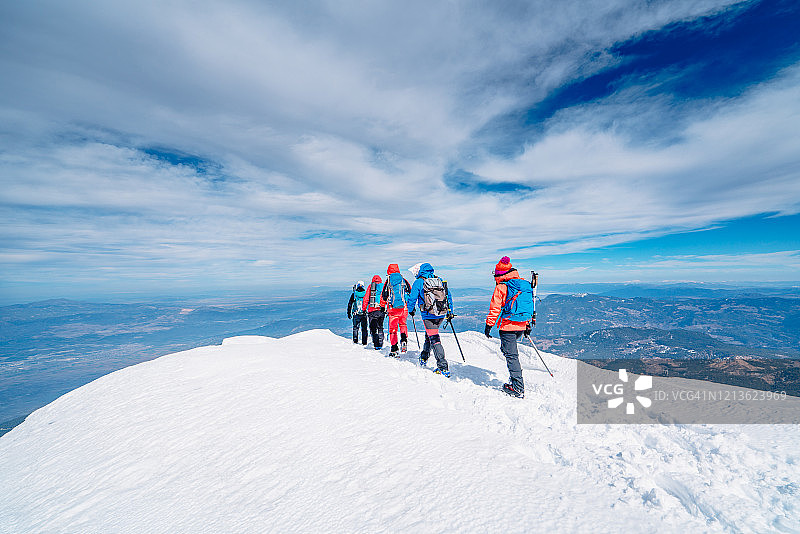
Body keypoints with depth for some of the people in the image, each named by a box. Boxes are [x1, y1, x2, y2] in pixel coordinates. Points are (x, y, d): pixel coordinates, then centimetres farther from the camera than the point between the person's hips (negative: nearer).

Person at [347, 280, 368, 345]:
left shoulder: (354, 294, -1)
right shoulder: (366, 294, -1)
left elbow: (349, 304, 3)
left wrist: (349, 313, 11)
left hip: (356, 314, 0)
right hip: (364, 314, 0)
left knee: (355, 327, 13)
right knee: (364, 328, 8)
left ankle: (355, 340, 10)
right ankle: (364, 342, 7)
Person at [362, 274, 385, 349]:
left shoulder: (371, 286, 7)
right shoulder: (384, 286, 12)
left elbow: (366, 298, 1)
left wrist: (364, 309, 5)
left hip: (372, 310, -3)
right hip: (382, 310, 3)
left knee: (373, 328, 2)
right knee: (380, 328, 15)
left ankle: (376, 345, -7)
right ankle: (380, 344, 13)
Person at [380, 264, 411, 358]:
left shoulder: (388, 282, 1)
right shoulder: (404, 280, 4)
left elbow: (384, 295, 3)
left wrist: (383, 307, 17)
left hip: (393, 308, -2)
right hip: (404, 307, 2)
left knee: (393, 328, 8)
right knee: (403, 324, 24)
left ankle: (394, 349, 7)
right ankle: (404, 340, 4)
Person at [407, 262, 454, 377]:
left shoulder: (419, 282, -3)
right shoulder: (440, 281, 12)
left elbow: (412, 298, -4)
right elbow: (449, 296, 15)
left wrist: (411, 310, 14)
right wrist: (450, 311, 23)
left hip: (428, 315, -6)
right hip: (441, 315, 6)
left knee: (434, 338, -5)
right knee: (429, 334, 26)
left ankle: (443, 367, -11)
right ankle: (424, 357, 39)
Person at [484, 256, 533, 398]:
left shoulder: (501, 287, -10)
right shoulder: (524, 284, 11)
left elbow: (495, 308, -11)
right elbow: (529, 305, 17)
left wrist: (489, 324, -4)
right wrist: (528, 324, 25)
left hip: (508, 326, -7)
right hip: (521, 326, 7)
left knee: (511, 355, -1)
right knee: (507, 348, 25)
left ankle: (518, 389, 0)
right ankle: (515, 375, 27)